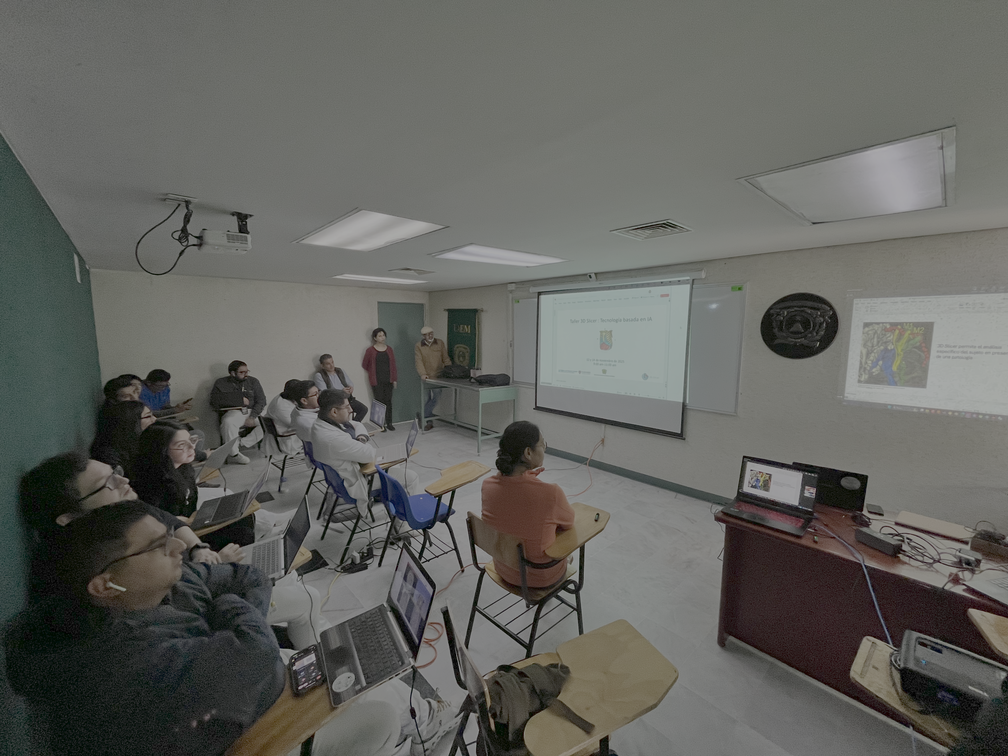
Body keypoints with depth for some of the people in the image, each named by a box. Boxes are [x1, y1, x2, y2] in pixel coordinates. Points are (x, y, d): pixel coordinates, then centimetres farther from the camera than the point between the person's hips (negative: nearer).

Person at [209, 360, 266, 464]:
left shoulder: (253, 381, 11)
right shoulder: (221, 383, 7)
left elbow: (261, 401, 3)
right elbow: (214, 401, -5)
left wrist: (252, 417, -12)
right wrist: (240, 400, -8)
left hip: (253, 412, 3)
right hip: (233, 412, -3)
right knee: (228, 422, -37)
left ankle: (241, 443, -20)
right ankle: (234, 453, -22)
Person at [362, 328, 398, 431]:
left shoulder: (389, 349, 7)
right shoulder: (370, 350, -3)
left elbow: (393, 364, 7)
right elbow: (364, 365, 7)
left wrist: (394, 379, 5)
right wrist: (373, 372, 11)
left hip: (388, 380, 3)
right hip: (377, 380, -3)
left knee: (388, 401, 6)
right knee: (379, 401, 0)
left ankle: (389, 423, 14)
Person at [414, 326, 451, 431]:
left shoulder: (440, 343, 6)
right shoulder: (418, 346, 1)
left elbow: (446, 359, 8)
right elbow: (418, 361, -9)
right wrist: (423, 374, -23)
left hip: (438, 376, 1)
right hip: (426, 377, -1)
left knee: (436, 398, -6)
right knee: (428, 399, 4)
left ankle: (422, 417, 10)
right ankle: (429, 422, 15)